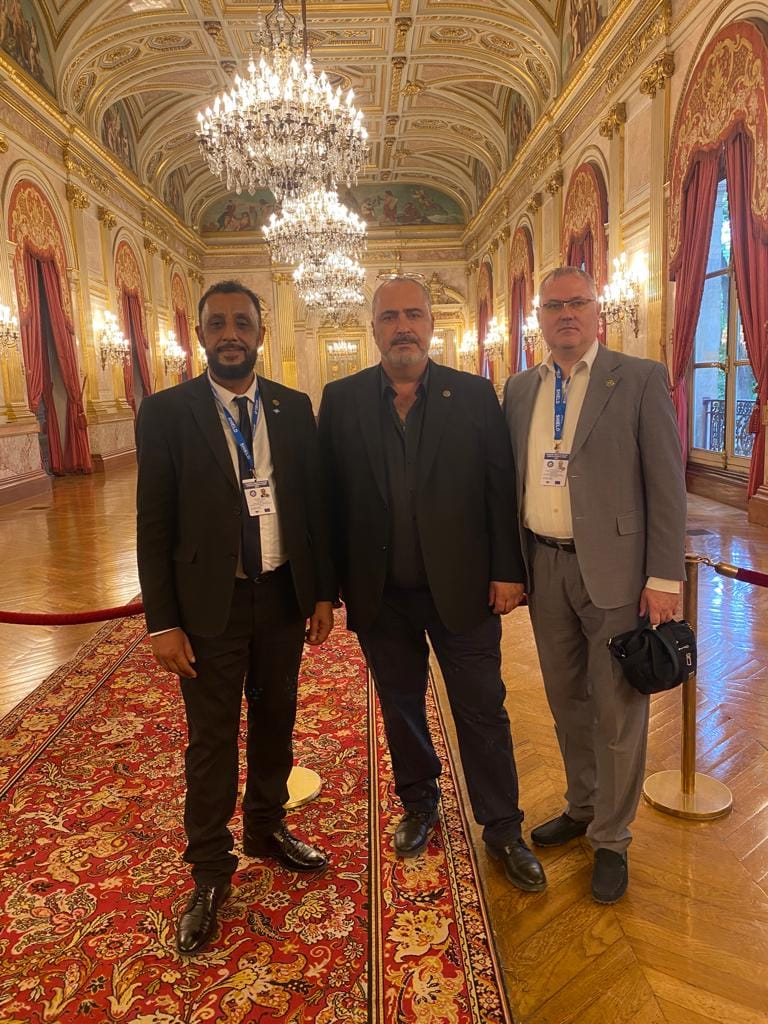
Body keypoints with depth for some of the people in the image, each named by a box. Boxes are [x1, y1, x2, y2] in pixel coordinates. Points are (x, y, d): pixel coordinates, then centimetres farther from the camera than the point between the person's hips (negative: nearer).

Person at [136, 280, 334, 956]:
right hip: (210, 603, -3)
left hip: (284, 596, 3)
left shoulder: (294, 409, 2)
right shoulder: (166, 413, -7)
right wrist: (163, 622, -9)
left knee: (275, 722, 19)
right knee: (212, 741, 9)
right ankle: (210, 872, 29)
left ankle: (267, 828, 43)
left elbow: (315, 504, 5)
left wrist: (323, 592, 3)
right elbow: (155, 524, -7)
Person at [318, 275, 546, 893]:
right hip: (380, 593, 2)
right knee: (401, 706, 18)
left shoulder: (474, 395, -2)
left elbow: (501, 489, -3)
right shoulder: (342, 400, 0)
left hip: (462, 587, -1)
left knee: (482, 711, 9)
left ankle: (503, 828, 28)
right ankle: (419, 807, 41)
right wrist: (331, 580, -2)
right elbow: (329, 495, -1)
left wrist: (507, 571, -7)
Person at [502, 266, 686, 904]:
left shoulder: (640, 379, -5)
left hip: (613, 567, -4)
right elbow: (508, 479, 11)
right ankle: (582, 807, 40)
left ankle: (611, 839, 27)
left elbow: (667, 483, -7)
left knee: (617, 710, 7)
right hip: (544, 566, 5)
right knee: (566, 701, 19)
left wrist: (665, 576, -12)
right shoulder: (519, 390, 9)